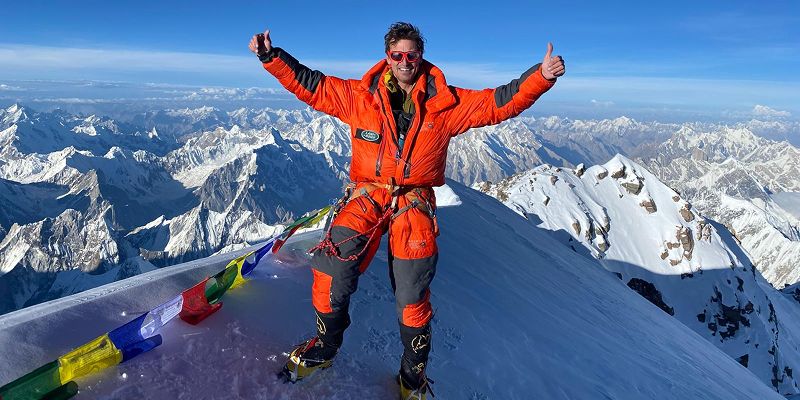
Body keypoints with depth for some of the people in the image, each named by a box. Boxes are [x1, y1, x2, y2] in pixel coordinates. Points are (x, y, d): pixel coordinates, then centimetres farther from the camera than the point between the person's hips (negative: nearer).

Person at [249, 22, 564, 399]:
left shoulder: (445, 103, 3)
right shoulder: (360, 95, 5)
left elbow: (499, 102, -1)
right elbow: (310, 84, 9)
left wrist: (541, 76, -12)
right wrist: (271, 56, 2)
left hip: (414, 201, 0)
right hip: (367, 194, 1)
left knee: (412, 296, 0)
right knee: (333, 268, -17)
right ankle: (325, 345, 12)